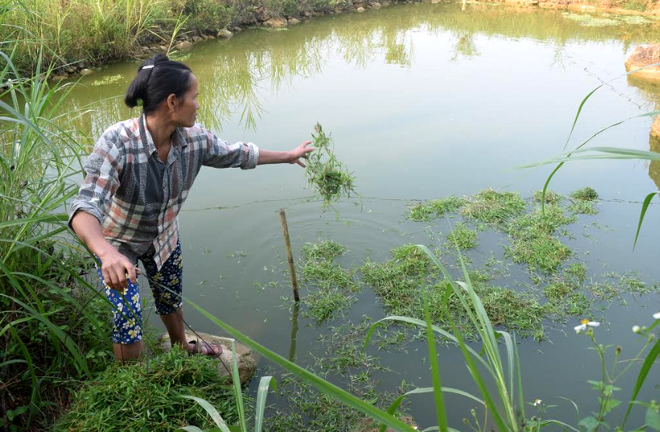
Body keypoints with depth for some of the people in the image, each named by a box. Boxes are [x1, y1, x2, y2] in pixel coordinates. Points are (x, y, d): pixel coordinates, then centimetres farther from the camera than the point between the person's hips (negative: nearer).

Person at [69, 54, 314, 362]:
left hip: (164, 235, 5)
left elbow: (238, 154, -2)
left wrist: (287, 156, 10)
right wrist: (107, 253, -67)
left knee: (172, 300, 24)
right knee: (128, 323, -5)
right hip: (116, 244, -5)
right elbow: (85, 208, -47)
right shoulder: (117, 143, -38)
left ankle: (182, 346, 57)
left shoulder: (195, 139, -21)